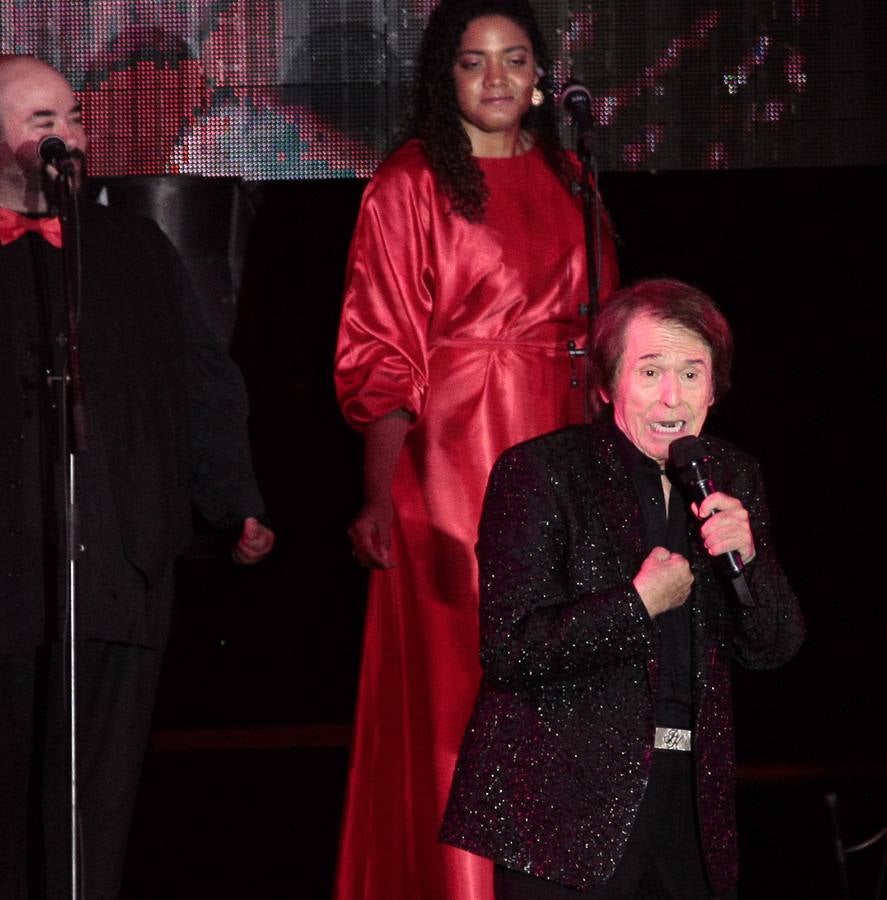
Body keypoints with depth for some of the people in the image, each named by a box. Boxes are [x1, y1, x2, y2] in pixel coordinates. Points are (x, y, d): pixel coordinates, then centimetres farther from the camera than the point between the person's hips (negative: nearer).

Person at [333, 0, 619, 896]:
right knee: (455, 679, -2)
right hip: (451, 452, -5)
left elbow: (596, 331, 15)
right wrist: (379, 495, -15)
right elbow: (384, 352, -7)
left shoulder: (564, 181, 12)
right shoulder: (410, 183, -3)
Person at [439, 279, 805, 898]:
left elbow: (774, 649, 8)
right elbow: (509, 649, -15)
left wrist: (747, 560, -10)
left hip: (690, 796, 5)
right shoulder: (539, 473, -8)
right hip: (571, 804, -5)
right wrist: (641, 602, -14)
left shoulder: (731, 476, 9)